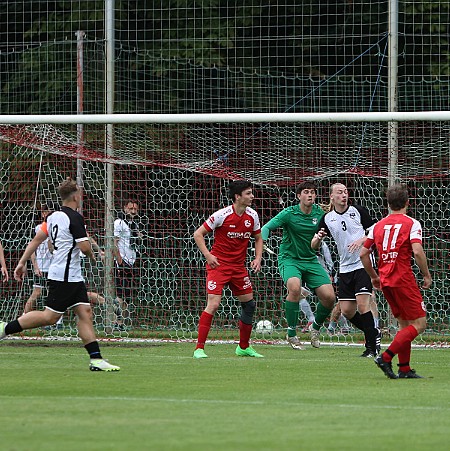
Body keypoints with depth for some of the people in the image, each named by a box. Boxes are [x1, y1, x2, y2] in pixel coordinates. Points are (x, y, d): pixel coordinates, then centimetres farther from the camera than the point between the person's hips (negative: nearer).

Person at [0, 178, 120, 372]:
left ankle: (96, 359, -1)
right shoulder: (75, 218, -15)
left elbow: (37, 239, 14)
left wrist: (22, 262, 17)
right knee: (50, 316, -6)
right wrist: (92, 255, 4)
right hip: (65, 277, -9)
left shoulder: (53, 216, 12)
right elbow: (84, 247, -19)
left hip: (73, 276, 9)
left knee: (85, 313, 4)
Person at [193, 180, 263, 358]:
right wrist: (207, 255, -19)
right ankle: (199, 348, -13)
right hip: (218, 264, -6)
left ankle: (244, 347, 25)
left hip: (239, 267, 6)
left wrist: (258, 258, 3)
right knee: (213, 304, -17)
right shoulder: (222, 215, -15)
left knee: (249, 304, 9)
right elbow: (198, 234, -8)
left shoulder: (252, 216, 2)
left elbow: (258, 238, 19)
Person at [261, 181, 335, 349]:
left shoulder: (319, 213, 1)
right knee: (295, 288, -33)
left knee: (329, 297, -9)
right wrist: (261, 242, -34)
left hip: (310, 260, 4)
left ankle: (315, 327, 21)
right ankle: (291, 333, -18)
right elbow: (266, 228, -15)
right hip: (289, 259, -4)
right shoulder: (289, 213, -10)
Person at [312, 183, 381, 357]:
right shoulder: (327, 219, 8)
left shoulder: (358, 211, -1)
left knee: (362, 305, -16)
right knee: (346, 310, 1)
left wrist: (361, 240, -16)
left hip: (363, 264, -5)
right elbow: (314, 246, 11)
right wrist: (318, 238, -12)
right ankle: (373, 333, 23)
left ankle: (371, 346, -8)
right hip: (345, 269, 5)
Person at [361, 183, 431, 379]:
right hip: (404, 279, -7)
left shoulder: (379, 225, 12)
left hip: (385, 281, 7)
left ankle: (404, 369, 11)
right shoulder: (411, 223, -5)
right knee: (419, 323, -3)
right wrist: (427, 275, -5)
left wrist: (374, 276, 25)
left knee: (404, 323, 16)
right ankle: (386, 357, -17)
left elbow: (363, 253, 12)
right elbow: (417, 252, -17)